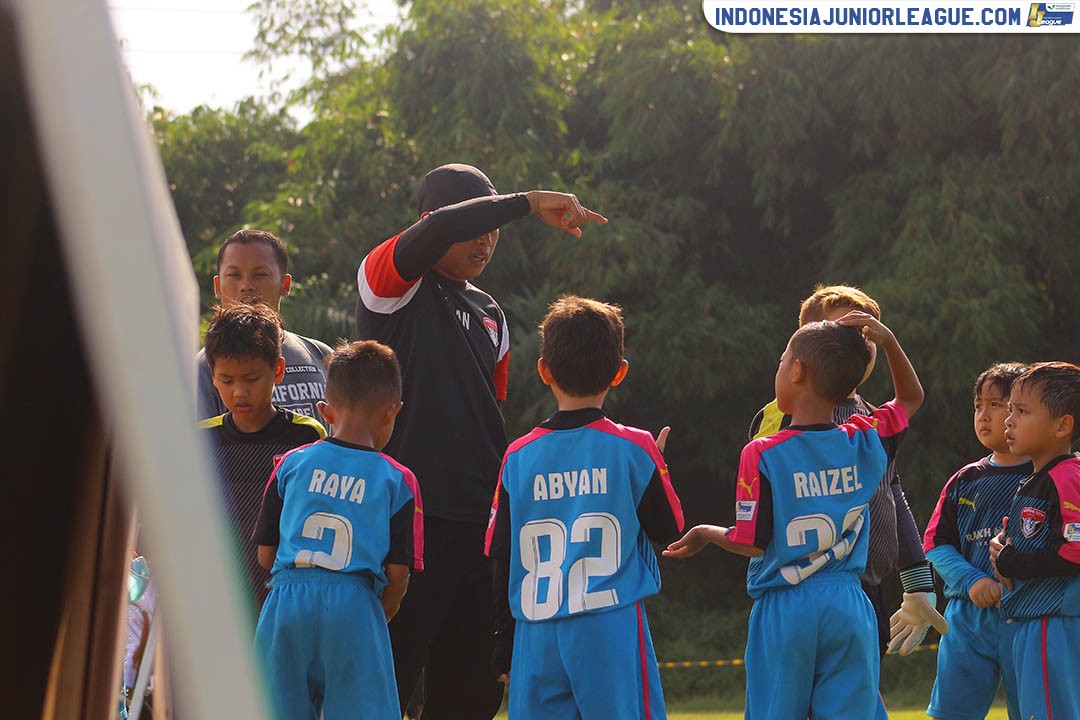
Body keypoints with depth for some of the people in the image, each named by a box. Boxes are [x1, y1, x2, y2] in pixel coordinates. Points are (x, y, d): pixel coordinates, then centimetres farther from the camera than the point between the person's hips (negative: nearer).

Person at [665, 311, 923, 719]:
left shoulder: (762, 455, -11)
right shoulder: (866, 443, 1)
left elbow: (753, 543, -7)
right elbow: (911, 398, 21)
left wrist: (707, 533, 12)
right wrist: (888, 343, 8)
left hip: (783, 610, -3)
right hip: (849, 608, 3)